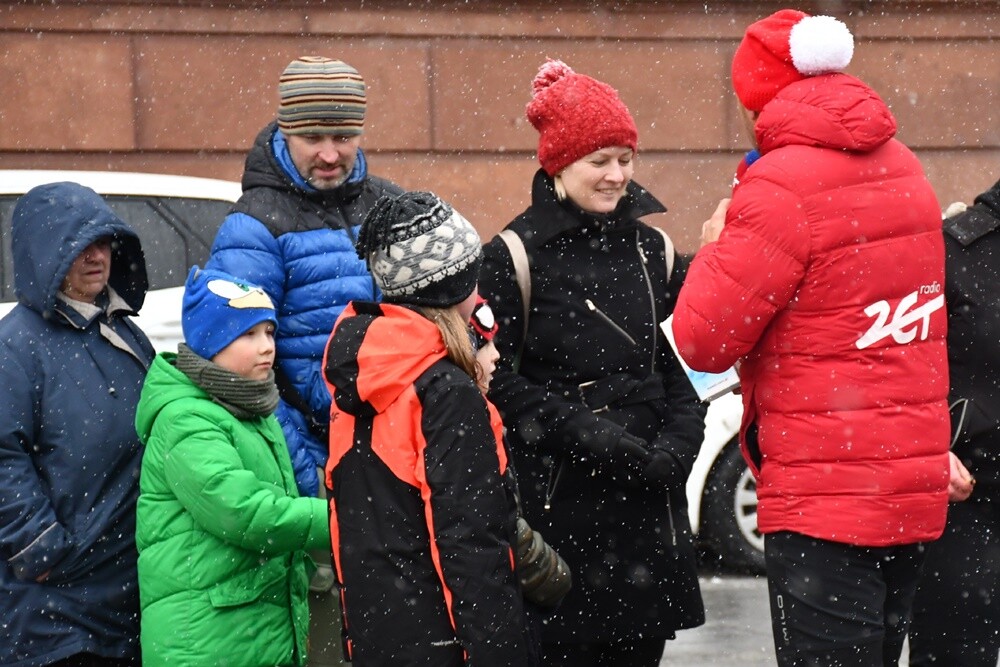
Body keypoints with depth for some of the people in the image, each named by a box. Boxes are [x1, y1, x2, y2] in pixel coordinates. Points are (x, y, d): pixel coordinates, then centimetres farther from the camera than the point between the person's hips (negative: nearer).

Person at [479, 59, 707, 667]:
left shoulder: (653, 250, 12)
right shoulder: (516, 257, -4)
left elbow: (681, 366, 14)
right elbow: (500, 381, -8)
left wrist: (676, 444, -4)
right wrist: (586, 433, -18)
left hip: (650, 498, 5)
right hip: (560, 497, -5)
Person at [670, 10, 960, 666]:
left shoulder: (781, 188, -16)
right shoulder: (903, 168, 11)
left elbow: (702, 340, -13)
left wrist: (717, 248, 4)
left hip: (825, 498, -8)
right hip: (916, 489, 8)